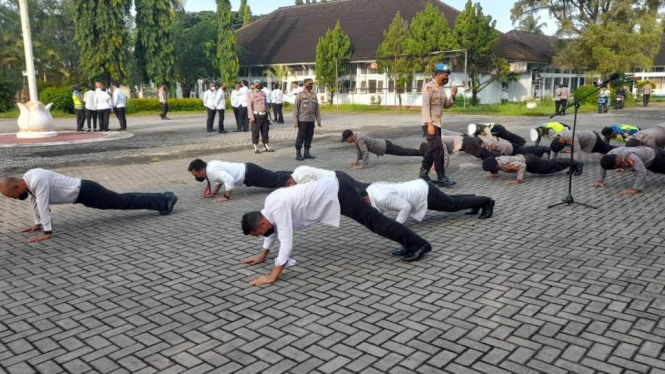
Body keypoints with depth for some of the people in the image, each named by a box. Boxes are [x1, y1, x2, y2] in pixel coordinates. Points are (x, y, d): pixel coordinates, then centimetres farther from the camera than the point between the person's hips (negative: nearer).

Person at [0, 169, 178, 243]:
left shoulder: (38, 181, -27)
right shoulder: (28, 179, 5)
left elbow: (43, 206, -29)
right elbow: (34, 202, 19)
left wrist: (47, 232, -25)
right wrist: (37, 223, 21)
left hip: (85, 192, -9)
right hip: (81, 191, 9)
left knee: (124, 202, -2)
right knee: (122, 200, 16)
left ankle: (165, 201, 5)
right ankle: (163, 198, 23)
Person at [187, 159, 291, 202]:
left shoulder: (212, 171, -25)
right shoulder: (210, 165, 4)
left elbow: (229, 180, -37)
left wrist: (226, 197, -26)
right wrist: (215, 191, 12)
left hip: (249, 173, -9)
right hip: (247, 170, 9)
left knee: (276, 181, -1)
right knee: (274, 177, 20)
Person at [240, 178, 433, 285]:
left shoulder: (278, 208, -24)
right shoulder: (270, 203, 5)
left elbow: (286, 243, -29)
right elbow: (273, 229, 23)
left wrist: (272, 276, -26)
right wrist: (262, 257, 26)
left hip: (337, 194, -9)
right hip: (332, 190, 9)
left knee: (374, 221, -3)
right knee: (372, 221, 16)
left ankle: (418, 244, 5)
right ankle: (411, 243, 26)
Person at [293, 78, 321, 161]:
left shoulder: (314, 95, 12)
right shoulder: (300, 95, -3)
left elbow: (317, 109, 13)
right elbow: (295, 108, -5)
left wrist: (318, 120, 8)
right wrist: (295, 120, -12)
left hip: (311, 120, 5)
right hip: (302, 120, -5)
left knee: (309, 137, 7)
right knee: (301, 137, -2)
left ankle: (307, 152, 17)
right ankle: (298, 154, 4)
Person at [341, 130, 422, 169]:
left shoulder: (359, 140, -26)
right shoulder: (356, 137, 4)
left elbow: (365, 153, -36)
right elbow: (359, 150, 19)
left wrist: (362, 166, -35)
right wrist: (357, 160, 15)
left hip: (385, 147, -8)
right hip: (383, 144, 9)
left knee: (404, 152, -2)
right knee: (403, 151, 21)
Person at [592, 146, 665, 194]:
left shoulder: (629, 157, -49)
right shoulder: (610, 155, -25)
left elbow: (642, 172, -53)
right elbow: (603, 167, -6)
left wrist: (635, 189, -54)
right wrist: (600, 181, -12)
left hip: (656, 156, -7)